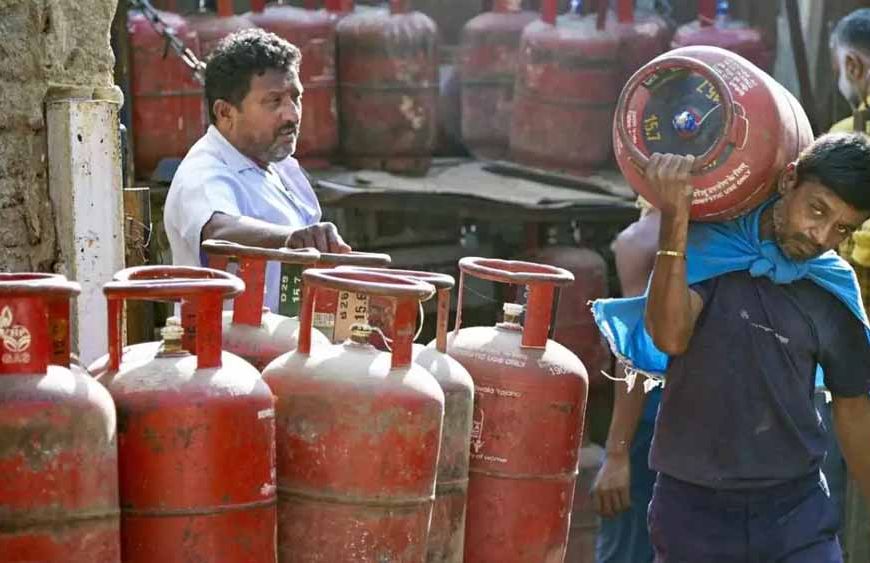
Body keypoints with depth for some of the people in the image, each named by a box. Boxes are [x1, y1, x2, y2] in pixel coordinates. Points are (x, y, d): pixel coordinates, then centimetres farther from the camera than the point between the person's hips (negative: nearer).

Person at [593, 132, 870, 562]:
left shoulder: (835, 293, 2)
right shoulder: (708, 248, -5)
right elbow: (669, 336, -22)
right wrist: (674, 219, -28)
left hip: (795, 511, 2)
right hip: (692, 509, -1)